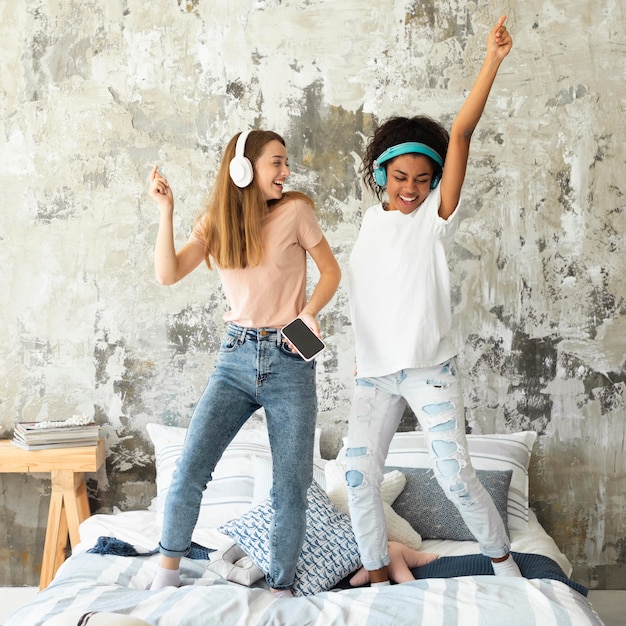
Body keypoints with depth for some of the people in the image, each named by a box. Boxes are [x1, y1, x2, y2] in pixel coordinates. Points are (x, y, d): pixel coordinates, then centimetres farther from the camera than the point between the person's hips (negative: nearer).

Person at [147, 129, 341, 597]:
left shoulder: (295, 211, -2)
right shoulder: (215, 223, 5)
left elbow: (331, 270, 5)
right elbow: (168, 274, -3)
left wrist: (309, 311, -13)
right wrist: (166, 211, -10)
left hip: (290, 361, -2)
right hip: (236, 358, 2)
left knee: (291, 489, 0)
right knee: (189, 469, -8)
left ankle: (281, 588, 17)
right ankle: (167, 575, 11)